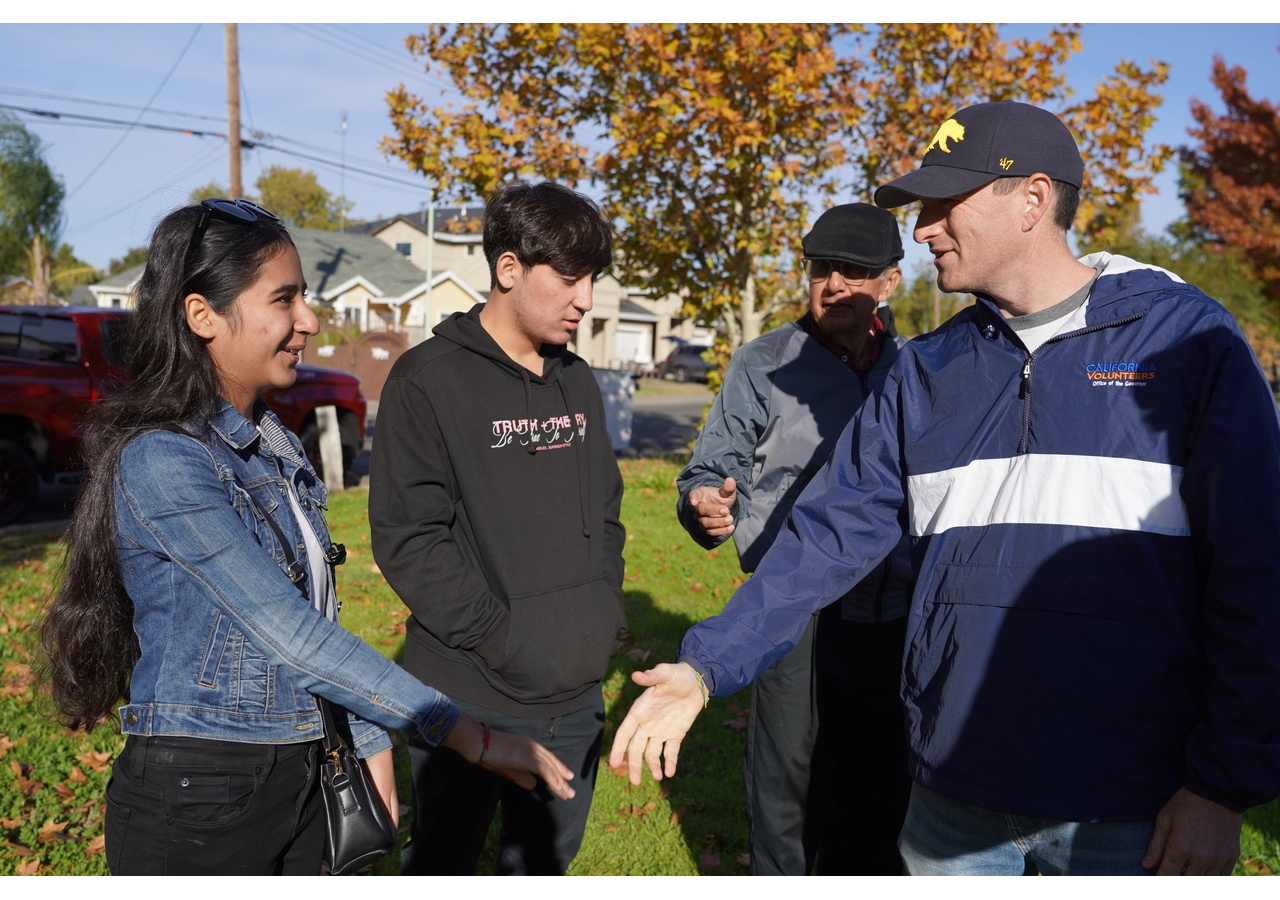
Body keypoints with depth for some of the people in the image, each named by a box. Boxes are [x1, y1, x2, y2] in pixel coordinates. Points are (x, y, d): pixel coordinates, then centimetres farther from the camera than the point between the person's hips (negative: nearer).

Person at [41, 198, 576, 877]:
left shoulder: (276, 448, 6)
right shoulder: (162, 461, -20)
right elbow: (291, 636, -23)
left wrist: (370, 742, 7)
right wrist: (466, 734, -23)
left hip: (295, 776, 7)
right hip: (195, 796, -7)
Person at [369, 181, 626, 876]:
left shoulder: (577, 382, 10)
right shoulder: (429, 380, -11)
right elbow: (406, 537, -16)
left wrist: (606, 610, 5)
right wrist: (500, 634, -18)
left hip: (576, 700, 6)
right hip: (469, 700, -6)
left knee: (545, 863, 21)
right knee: (443, 865, 13)